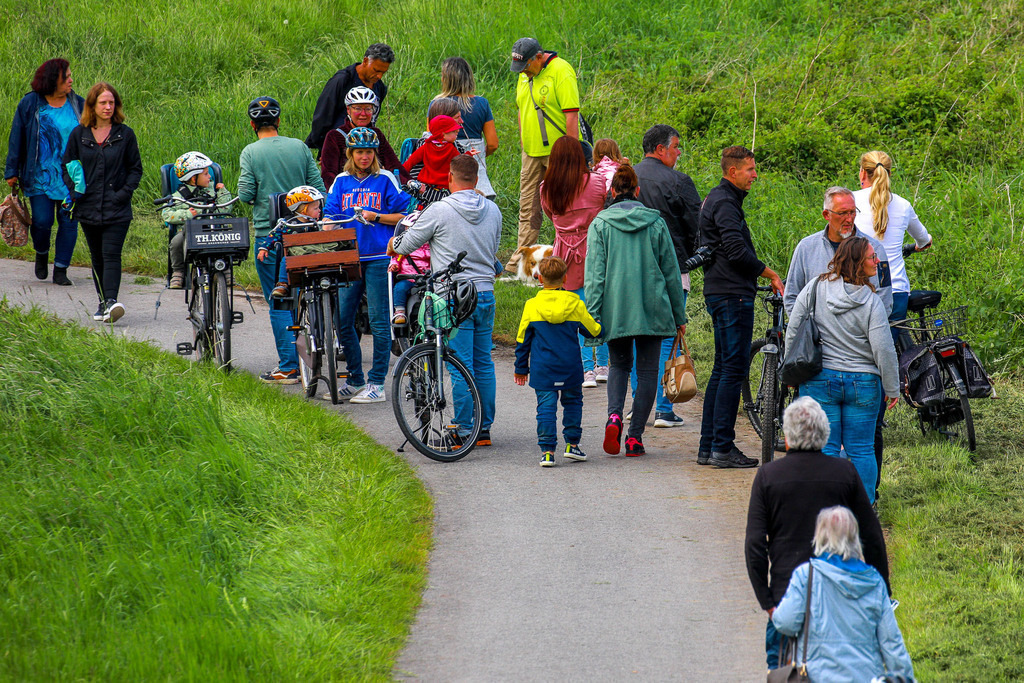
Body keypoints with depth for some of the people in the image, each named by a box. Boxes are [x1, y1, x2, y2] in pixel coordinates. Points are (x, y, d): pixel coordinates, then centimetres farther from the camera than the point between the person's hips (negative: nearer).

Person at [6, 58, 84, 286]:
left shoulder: (78, 104, 6)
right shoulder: (30, 105, -1)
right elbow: (16, 139, 4)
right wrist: (12, 172, 2)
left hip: (72, 178, 2)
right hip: (40, 177, -2)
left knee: (69, 222, -2)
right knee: (42, 220, -6)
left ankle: (61, 270, 8)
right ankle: (41, 254, 26)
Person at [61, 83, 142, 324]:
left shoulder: (125, 134, 2)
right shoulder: (79, 134, 6)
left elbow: (136, 168, 6)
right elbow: (67, 166, 11)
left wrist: (124, 192, -8)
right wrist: (75, 190, -5)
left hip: (117, 210, -3)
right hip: (89, 208, 3)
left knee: (111, 255, -14)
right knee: (97, 258, 10)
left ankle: (111, 301, -25)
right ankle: (103, 302, 20)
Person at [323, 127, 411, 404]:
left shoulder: (385, 180, 2)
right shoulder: (341, 182, 12)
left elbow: (403, 216, 1)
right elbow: (330, 217, 10)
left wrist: (376, 217, -12)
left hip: (378, 258, -4)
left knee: (379, 322, -4)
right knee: (342, 321, 1)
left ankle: (377, 385, 0)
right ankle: (355, 381, 13)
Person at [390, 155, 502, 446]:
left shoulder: (439, 211, -12)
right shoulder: (493, 211, 5)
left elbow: (406, 245, 0)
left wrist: (393, 245, 22)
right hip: (486, 294, 5)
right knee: (483, 363, 11)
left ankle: (464, 431, -1)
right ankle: (484, 429, 15)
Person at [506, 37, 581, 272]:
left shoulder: (561, 72, -14)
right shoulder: (525, 74, 12)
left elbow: (572, 115, -17)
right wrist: (523, 145, 17)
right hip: (532, 153, 7)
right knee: (528, 207, 7)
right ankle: (521, 260, 9)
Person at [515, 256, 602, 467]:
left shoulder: (532, 306, -3)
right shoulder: (576, 304, -3)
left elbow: (522, 341, 4)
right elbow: (592, 331, 8)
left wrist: (521, 368, 14)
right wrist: (598, 326, 33)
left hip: (543, 370, -1)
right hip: (571, 368, 1)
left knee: (546, 407, 0)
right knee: (572, 402, 17)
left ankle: (547, 451, -7)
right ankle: (572, 444, 16)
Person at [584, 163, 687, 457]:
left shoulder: (601, 224, -1)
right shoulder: (655, 222, 3)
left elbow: (595, 273, -5)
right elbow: (671, 271, 7)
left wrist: (593, 314, -4)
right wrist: (679, 315, 14)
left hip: (615, 310, 0)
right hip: (652, 310, 0)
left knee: (619, 364, 18)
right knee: (647, 370, 8)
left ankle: (614, 416, -9)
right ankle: (635, 437, 3)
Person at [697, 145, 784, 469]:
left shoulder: (718, 198, 19)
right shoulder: (724, 203, -14)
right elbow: (737, 251, -22)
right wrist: (771, 274, -11)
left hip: (722, 294, 11)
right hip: (733, 296, -11)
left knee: (722, 370, 13)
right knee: (734, 370, -9)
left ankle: (709, 447, 15)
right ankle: (722, 449, -9)